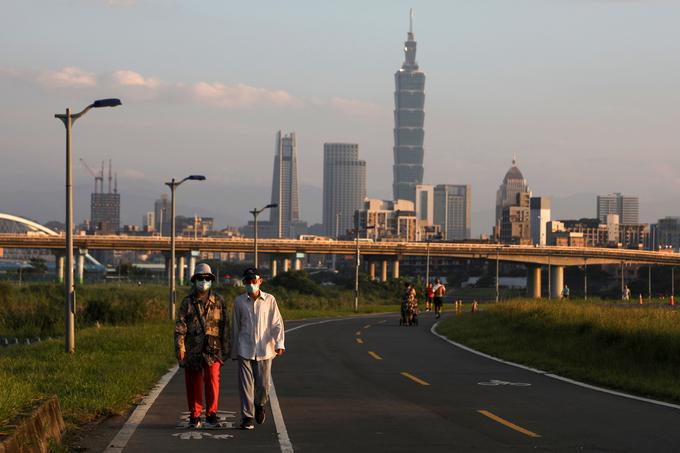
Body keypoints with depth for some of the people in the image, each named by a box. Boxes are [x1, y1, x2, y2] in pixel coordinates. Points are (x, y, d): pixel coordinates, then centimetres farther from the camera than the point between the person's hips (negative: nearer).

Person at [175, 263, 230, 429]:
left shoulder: (218, 301, 8)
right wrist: (180, 347, -7)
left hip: (213, 348, -1)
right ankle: (194, 417, 14)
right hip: (192, 350, 1)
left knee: (212, 378, -15)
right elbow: (180, 326, 2)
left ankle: (211, 414, -6)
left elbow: (225, 326, 10)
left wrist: (225, 348, 7)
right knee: (193, 384, 5)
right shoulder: (187, 302, 6)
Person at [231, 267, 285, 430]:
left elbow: (277, 324, -2)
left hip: (264, 349, 0)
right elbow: (235, 327, 11)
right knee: (246, 384, -5)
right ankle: (247, 417, 1)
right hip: (245, 349, 0)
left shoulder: (270, 300, 1)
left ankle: (259, 405, 33)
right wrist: (234, 352, 13)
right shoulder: (239, 301, 4)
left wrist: (279, 344, -16)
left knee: (263, 384, 3)